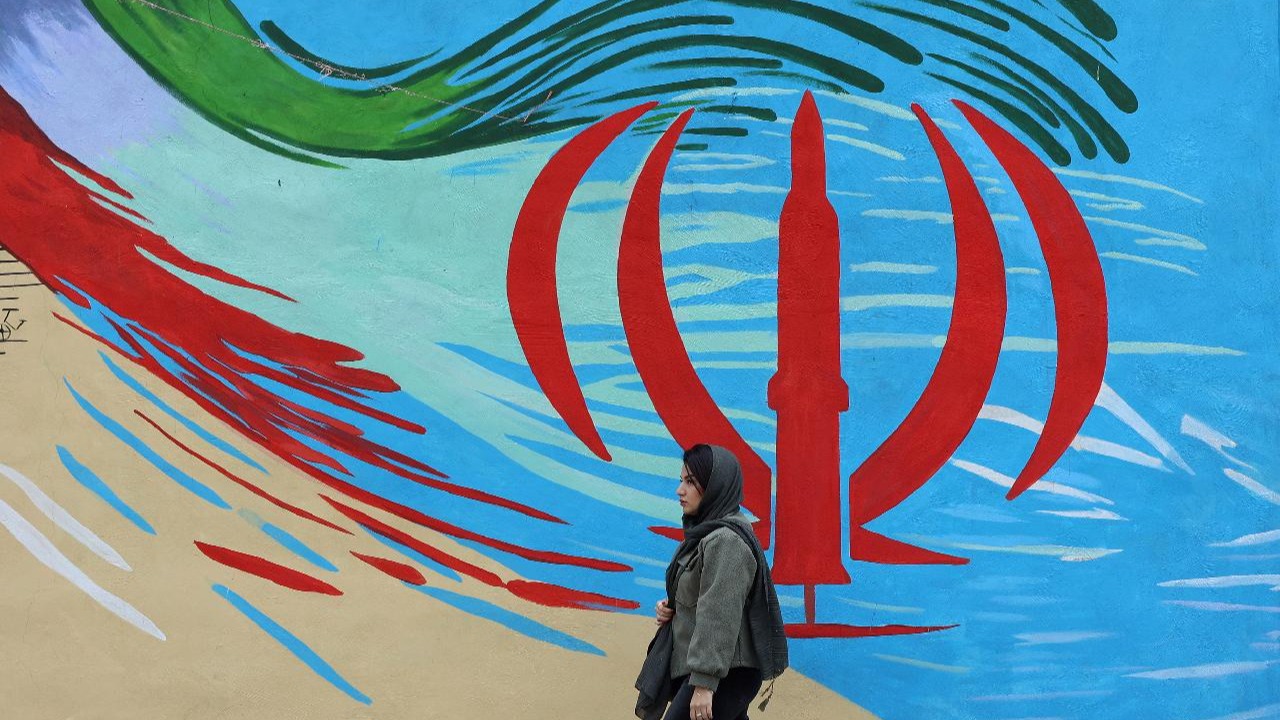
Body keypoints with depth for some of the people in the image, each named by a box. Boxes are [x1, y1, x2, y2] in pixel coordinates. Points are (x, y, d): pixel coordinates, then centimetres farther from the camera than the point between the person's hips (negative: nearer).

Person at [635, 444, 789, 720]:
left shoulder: (725, 541, -19)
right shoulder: (707, 533, 13)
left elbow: (719, 616, -22)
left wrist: (704, 683, -24)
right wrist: (670, 608, 4)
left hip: (725, 675, -10)